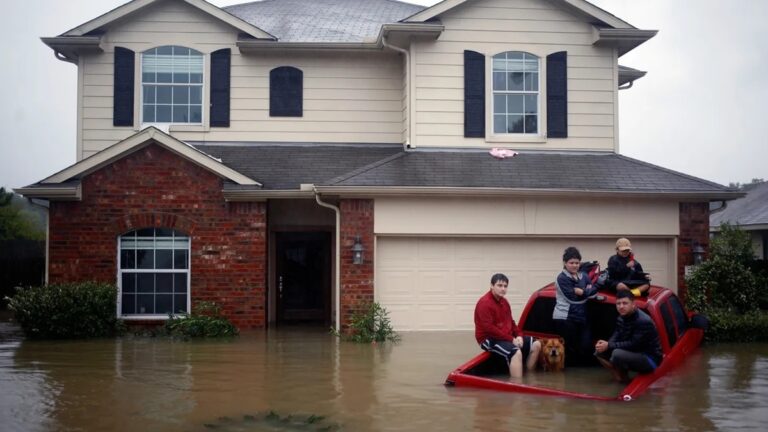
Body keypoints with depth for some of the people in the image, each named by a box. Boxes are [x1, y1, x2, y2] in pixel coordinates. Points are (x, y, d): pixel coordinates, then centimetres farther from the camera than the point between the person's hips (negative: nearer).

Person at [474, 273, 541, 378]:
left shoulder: (504, 301, 13)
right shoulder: (484, 303, -18)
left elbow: (510, 322, 20)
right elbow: (489, 328, -24)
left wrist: (519, 335, -1)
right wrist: (511, 339, -22)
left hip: (507, 337, 10)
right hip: (489, 339, -10)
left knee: (536, 344, 4)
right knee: (516, 352, -35)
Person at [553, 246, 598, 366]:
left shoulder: (584, 277, 17)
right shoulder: (562, 278, -3)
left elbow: (593, 290, 5)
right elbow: (571, 297, -12)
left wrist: (582, 292, -11)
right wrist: (587, 292, -3)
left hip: (581, 317, 5)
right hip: (565, 318, -5)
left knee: (586, 346, -4)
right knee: (571, 348, -5)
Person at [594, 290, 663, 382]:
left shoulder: (643, 321, -26)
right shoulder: (621, 318, 1)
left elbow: (634, 345, -27)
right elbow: (615, 336, 3)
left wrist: (609, 346, -24)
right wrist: (606, 344, -21)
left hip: (650, 360, -8)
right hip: (633, 354, 8)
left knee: (617, 354, -34)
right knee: (599, 351, -3)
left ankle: (624, 377, -6)